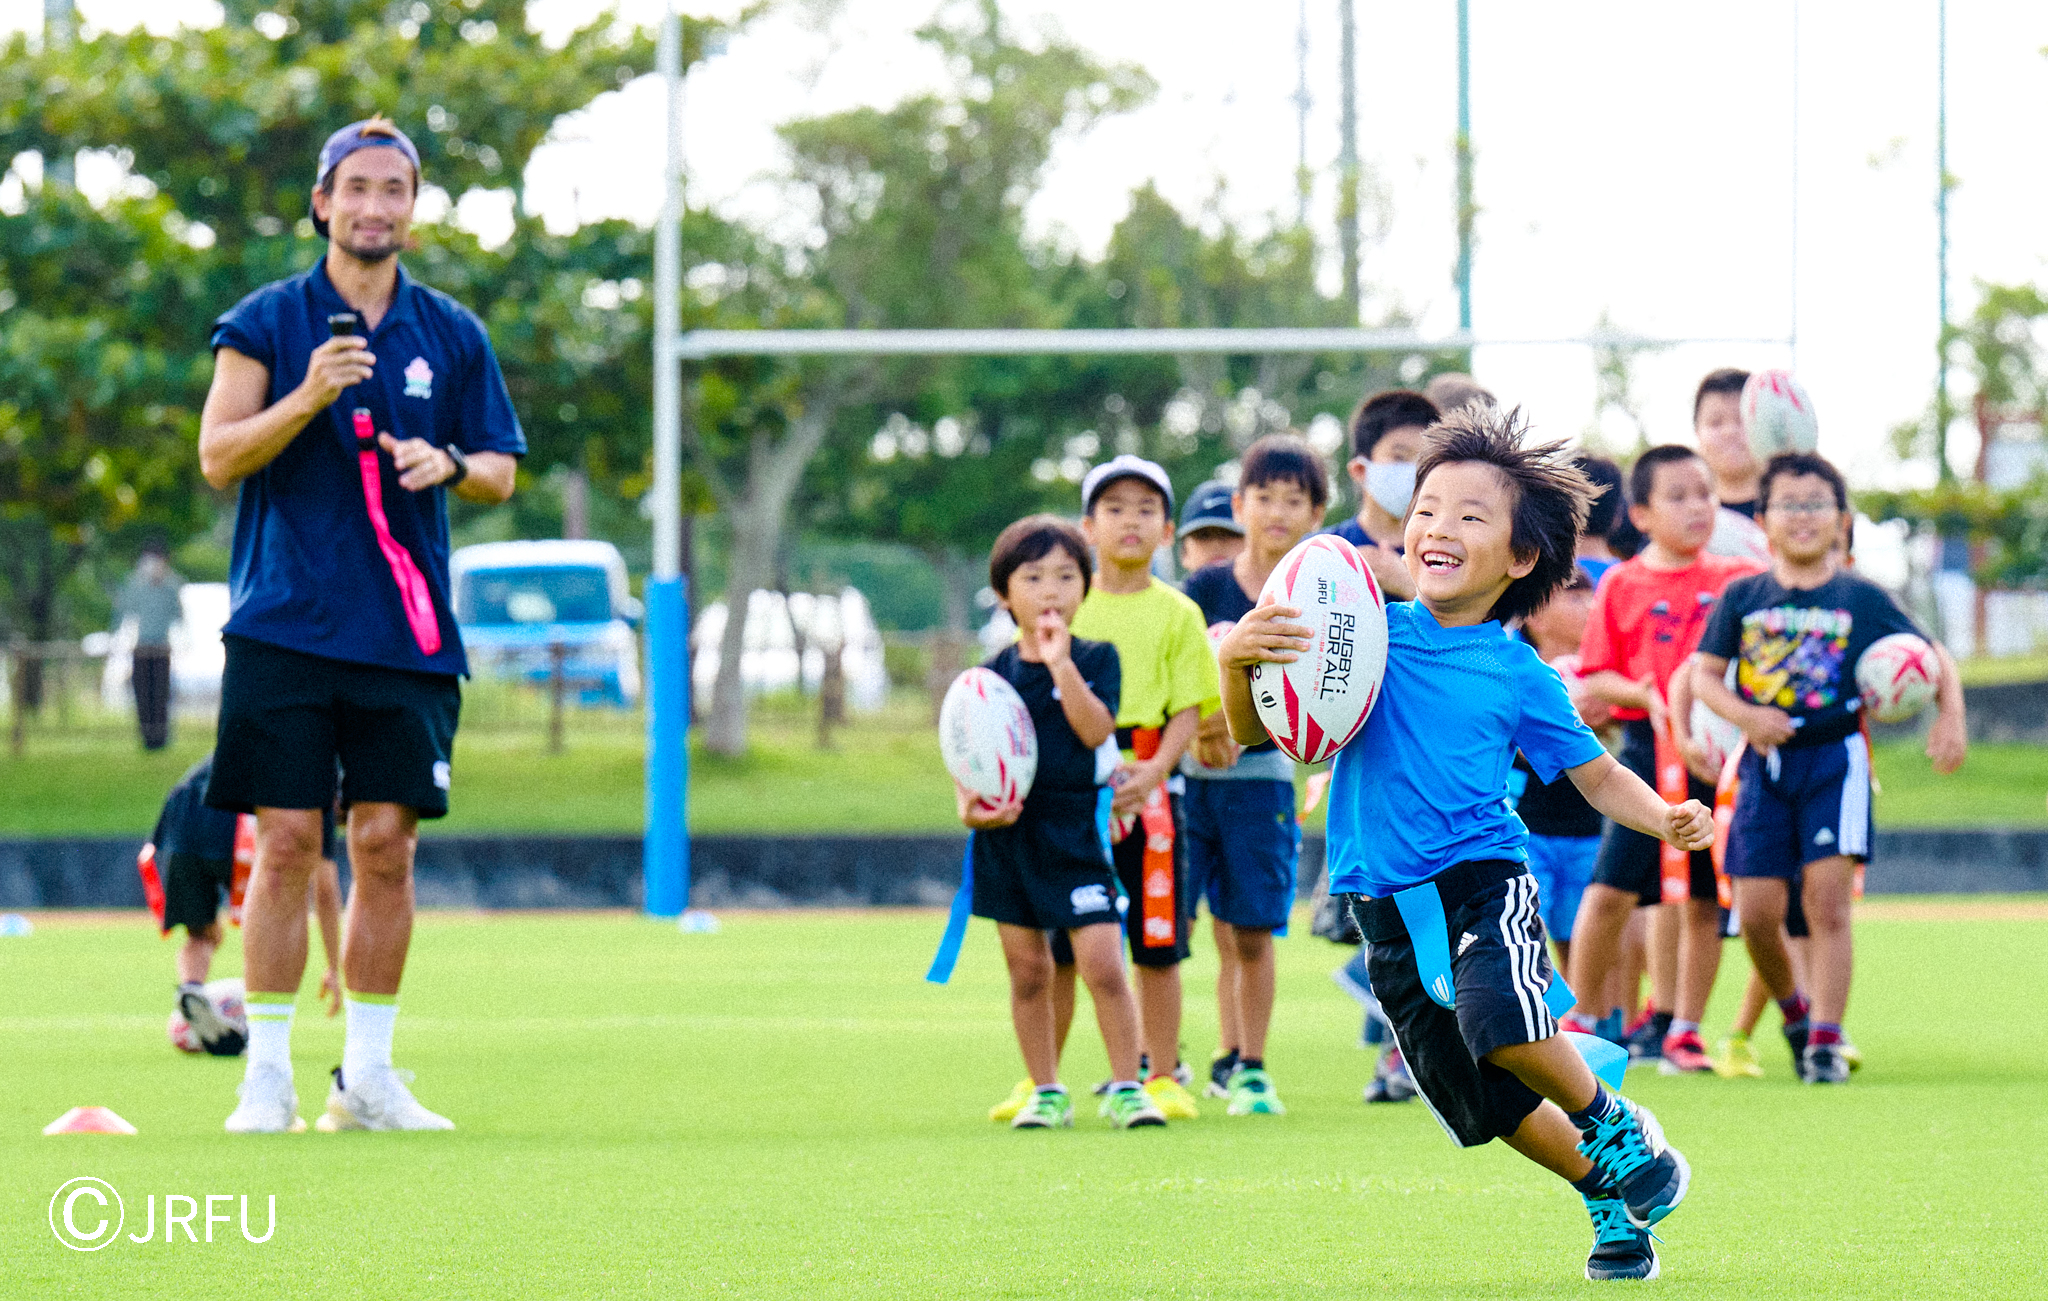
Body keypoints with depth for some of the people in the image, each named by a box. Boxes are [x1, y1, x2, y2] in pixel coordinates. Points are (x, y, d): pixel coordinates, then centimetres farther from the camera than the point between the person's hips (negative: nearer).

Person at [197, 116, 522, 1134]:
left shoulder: (452, 336, 11)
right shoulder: (267, 322, 4)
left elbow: (501, 475, 13)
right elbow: (218, 457, -2)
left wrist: (449, 463, -9)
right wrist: (306, 398, -18)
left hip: (407, 631, 2)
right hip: (286, 623, -2)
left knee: (386, 846, 0)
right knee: (287, 842, -6)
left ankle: (366, 1075, 8)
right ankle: (267, 1076, -1)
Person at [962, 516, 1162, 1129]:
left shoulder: (1095, 658, 0)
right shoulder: (994, 673, 6)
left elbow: (1096, 729, -15)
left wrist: (1061, 663, -19)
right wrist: (969, 800, -10)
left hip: (1073, 830, -3)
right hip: (1008, 833, 3)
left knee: (1102, 963, -11)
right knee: (1027, 969, 7)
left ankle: (1126, 1089, -2)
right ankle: (1046, 1093, 17)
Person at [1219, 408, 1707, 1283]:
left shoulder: (1520, 676, 0)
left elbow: (1599, 779, 9)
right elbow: (1253, 733, 2)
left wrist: (1666, 820, -11)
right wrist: (1237, 661, -19)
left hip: (1483, 874, -3)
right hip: (1386, 905, 3)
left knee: (1499, 1022, -32)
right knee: (1484, 1104, 6)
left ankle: (1615, 1128, -3)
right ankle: (1609, 1198, 32)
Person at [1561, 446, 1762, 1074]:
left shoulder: (1738, 579, 6)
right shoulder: (1622, 585, 4)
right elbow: (1594, 677, 4)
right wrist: (1643, 695, -15)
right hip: (1648, 746, -1)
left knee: (1702, 899, 4)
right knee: (1610, 888, -7)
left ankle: (1683, 1029, 13)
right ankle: (1580, 1018, 7)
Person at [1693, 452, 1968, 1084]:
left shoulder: (1862, 599, 4)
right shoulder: (1743, 598, 7)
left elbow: (1934, 658, 7)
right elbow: (1704, 673, 5)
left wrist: (1951, 716, -10)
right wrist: (1744, 715, -13)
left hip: (1835, 758, -2)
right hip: (1766, 764, 2)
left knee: (1827, 901, -12)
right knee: (1756, 911, -3)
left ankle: (1825, 1040, -10)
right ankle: (1793, 1009, 24)